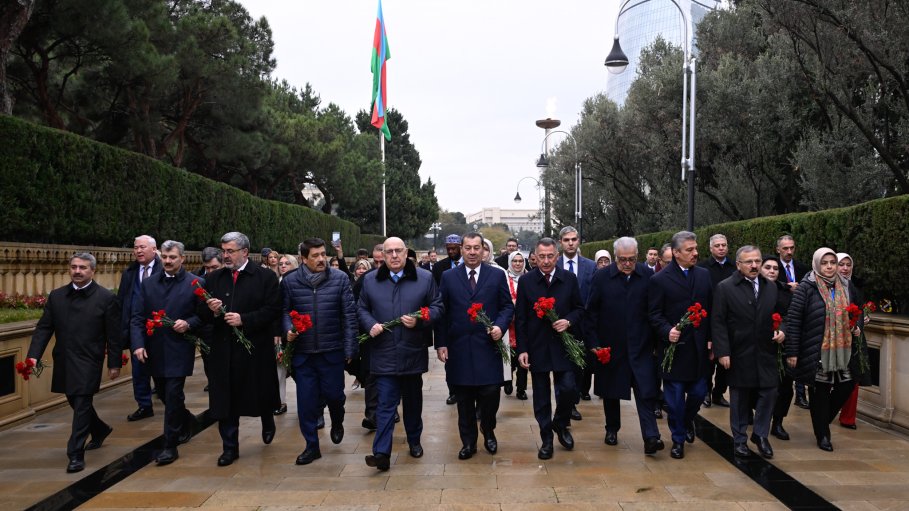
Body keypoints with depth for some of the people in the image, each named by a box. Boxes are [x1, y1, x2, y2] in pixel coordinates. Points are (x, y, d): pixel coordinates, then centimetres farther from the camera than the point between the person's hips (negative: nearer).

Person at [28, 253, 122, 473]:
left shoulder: (106, 298, -7)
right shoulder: (56, 296, 6)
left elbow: (114, 335, -6)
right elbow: (44, 328, 5)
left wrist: (115, 364, -6)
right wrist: (34, 355, -7)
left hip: (88, 363, -5)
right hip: (64, 362, 5)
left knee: (81, 405, -6)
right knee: (76, 402, 18)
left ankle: (76, 454, 1)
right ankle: (100, 430, 43)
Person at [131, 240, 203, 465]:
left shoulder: (196, 283, -4)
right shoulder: (149, 284, 7)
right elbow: (138, 317, 4)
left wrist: (188, 324, -20)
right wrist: (138, 344, -7)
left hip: (179, 351, -5)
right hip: (155, 351, 5)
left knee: (173, 396, -7)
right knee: (165, 395, 16)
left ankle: (170, 446, 3)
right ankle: (186, 421, 43)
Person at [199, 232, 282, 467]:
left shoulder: (266, 277, -5)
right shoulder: (214, 278, 8)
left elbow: (272, 310, -12)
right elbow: (203, 314, 10)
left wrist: (243, 320, -20)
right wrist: (211, 310, -13)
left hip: (256, 348, -3)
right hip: (224, 349, 3)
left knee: (261, 393, 13)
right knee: (225, 400, 5)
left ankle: (268, 422, 45)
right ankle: (230, 447, 17)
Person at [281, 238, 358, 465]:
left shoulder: (340, 278, -3)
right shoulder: (290, 281, 0)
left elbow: (349, 314, -3)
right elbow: (285, 310, 8)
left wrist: (350, 347, -5)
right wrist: (288, 329, -13)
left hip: (332, 350, -1)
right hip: (302, 351, 1)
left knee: (333, 393, 5)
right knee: (306, 400, 5)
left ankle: (337, 423, 39)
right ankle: (311, 446, 21)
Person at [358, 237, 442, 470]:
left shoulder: (425, 278, 0)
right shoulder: (370, 280, 4)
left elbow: (437, 307, 2)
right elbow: (361, 309, 10)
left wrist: (420, 320, -15)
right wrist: (371, 325, -9)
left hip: (412, 352, 1)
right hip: (383, 354, -1)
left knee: (413, 400, 17)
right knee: (385, 403, -6)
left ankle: (414, 441, 35)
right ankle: (382, 453, -6)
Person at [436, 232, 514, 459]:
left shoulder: (497, 275, 5)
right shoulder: (448, 277, 6)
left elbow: (507, 306, 7)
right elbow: (442, 312, 5)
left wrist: (500, 326, -12)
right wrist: (441, 343, 0)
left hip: (487, 346, -1)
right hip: (458, 348, 1)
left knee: (490, 394, -3)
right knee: (464, 399, 7)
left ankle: (488, 432, 26)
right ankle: (468, 442, 22)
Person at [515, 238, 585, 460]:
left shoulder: (569, 279, 2)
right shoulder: (526, 281, -1)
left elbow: (579, 308, 9)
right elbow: (520, 318, 0)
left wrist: (569, 321, -13)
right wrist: (522, 349, -5)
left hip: (563, 346, 0)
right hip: (537, 347, 0)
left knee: (568, 389, -7)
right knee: (541, 396, 7)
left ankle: (561, 424, 23)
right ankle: (546, 439, 21)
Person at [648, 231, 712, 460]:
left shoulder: (704, 275, 6)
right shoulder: (660, 279, -7)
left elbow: (710, 309, 8)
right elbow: (655, 314, -6)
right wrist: (667, 331, -22)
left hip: (699, 348, 4)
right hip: (673, 347, -3)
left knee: (699, 391, 9)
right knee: (675, 396, 5)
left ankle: (687, 421, 40)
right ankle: (678, 438, 22)